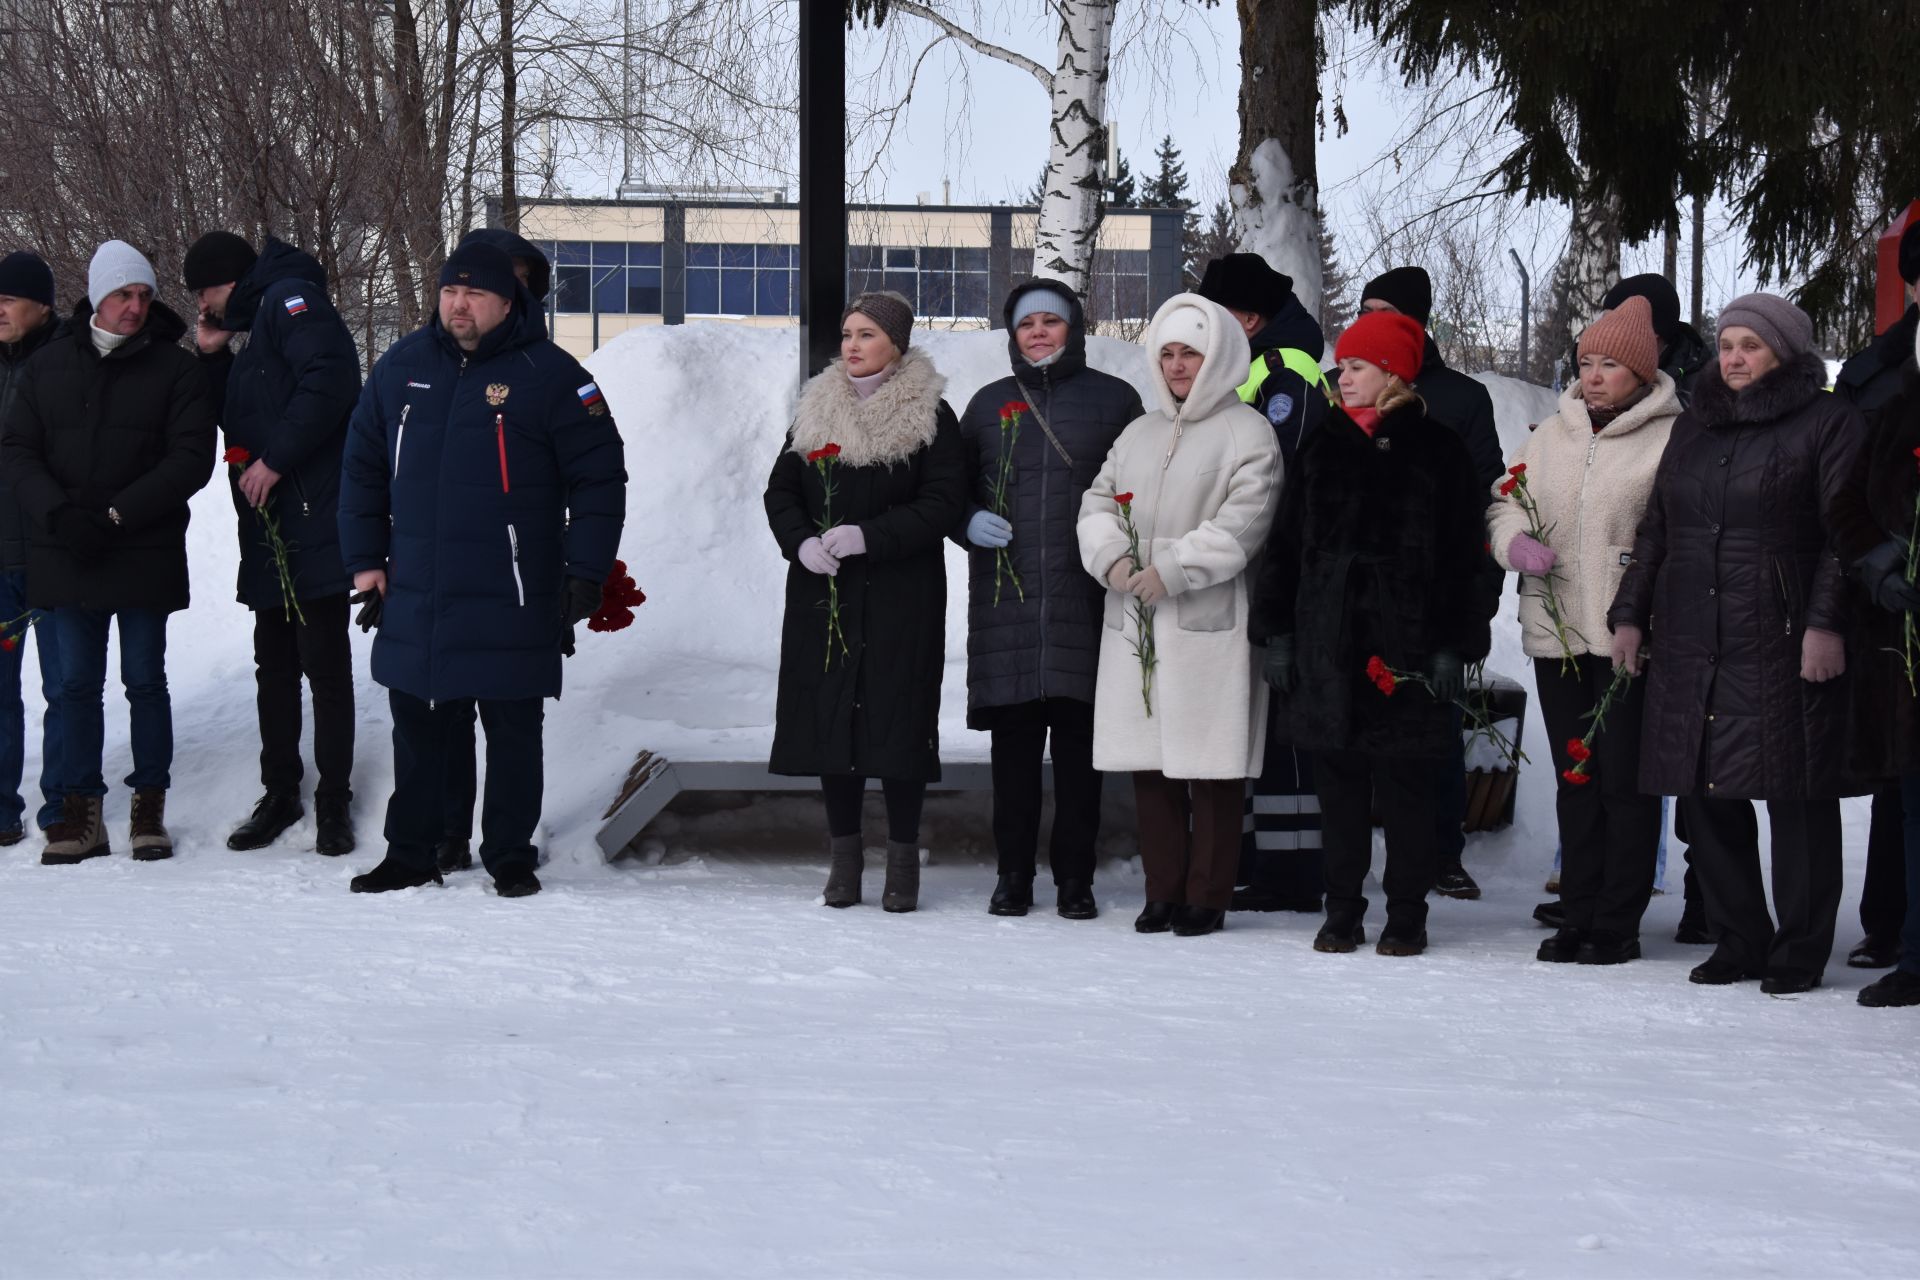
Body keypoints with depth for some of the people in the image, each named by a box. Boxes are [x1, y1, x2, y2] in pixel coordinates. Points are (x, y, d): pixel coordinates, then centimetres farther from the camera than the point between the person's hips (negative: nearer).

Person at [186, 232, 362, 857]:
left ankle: (333, 803, 0)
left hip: (313, 525, -10)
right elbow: (239, 422, 24)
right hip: (270, 535, 10)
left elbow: (329, 378, -22)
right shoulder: (257, 324, 23)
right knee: (274, 667, 13)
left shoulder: (289, 299, -7)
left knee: (324, 667, -4)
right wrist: (214, 359, 12)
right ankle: (280, 794, 20)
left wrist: (274, 460, -18)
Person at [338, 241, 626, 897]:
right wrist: (365, 560, 10)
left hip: (512, 607, -4)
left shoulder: (549, 375, -5)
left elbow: (600, 478, -2)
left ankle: (510, 856, 14)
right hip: (414, 600, 4)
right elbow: (362, 468, 15)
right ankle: (410, 854, 21)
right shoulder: (402, 367, 7)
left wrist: (586, 571, -8)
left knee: (514, 735, 4)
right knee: (416, 732, 11)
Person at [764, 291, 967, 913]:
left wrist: (868, 536, -19)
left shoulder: (929, 416, -2)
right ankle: (844, 851, 13)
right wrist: (802, 542, -8)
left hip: (901, 598, -4)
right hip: (823, 595, 4)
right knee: (829, 715, 3)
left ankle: (903, 856, 4)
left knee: (898, 717, -5)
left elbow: (944, 503, -10)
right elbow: (781, 490, 12)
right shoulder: (817, 410, 12)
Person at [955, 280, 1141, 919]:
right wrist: (971, 521, -1)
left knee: (1079, 743, -1)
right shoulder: (990, 403, 15)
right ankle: (1013, 874, 8)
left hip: (1085, 597, -2)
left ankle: (1075, 878, 5)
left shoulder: (1114, 400, 8)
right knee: (1013, 742, 1)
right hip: (1005, 597, 2)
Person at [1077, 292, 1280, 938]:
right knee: (1149, 764, 8)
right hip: (1134, 625, 6)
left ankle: (1207, 896, 4)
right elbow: (1099, 502, 14)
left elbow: (1242, 523, -13)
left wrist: (1170, 570, -18)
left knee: (1211, 769, -3)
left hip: (1209, 624, -6)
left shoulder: (1248, 432, -3)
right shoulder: (1141, 432, 18)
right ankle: (1163, 892, 16)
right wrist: (1112, 558, -6)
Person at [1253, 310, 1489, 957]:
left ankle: (1406, 915, 9)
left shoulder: (1436, 450, 0)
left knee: (1405, 787, 1)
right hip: (1329, 644, 4)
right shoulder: (1324, 447, 12)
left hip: (1406, 646, -4)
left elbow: (1461, 558, -2)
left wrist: (1453, 647, -8)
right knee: (1338, 783, 7)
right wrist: (1276, 632, 7)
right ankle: (1342, 910, 15)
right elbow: (1288, 545, 13)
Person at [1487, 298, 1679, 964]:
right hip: (1556, 634, 6)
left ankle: (1618, 924, 6)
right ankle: (1578, 915, 20)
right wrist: (1515, 541, -1)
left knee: (1626, 780, -1)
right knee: (1575, 779, 12)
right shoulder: (1549, 436, 13)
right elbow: (1505, 501, 19)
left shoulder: (1674, 440, -6)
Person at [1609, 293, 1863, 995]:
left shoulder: (1828, 422, 1)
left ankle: (1799, 953, 4)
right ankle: (1738, 939, 14)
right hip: (1690, 643, 6)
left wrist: (1826, 621, -15)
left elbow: (1843, 534, -6)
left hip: (1782, 645, -6)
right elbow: (1654, 530, 21)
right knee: (1705, 793, 4)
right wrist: (1631, 614, 14)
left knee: (1797, 795, -3)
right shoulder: (1694, 425, 18)